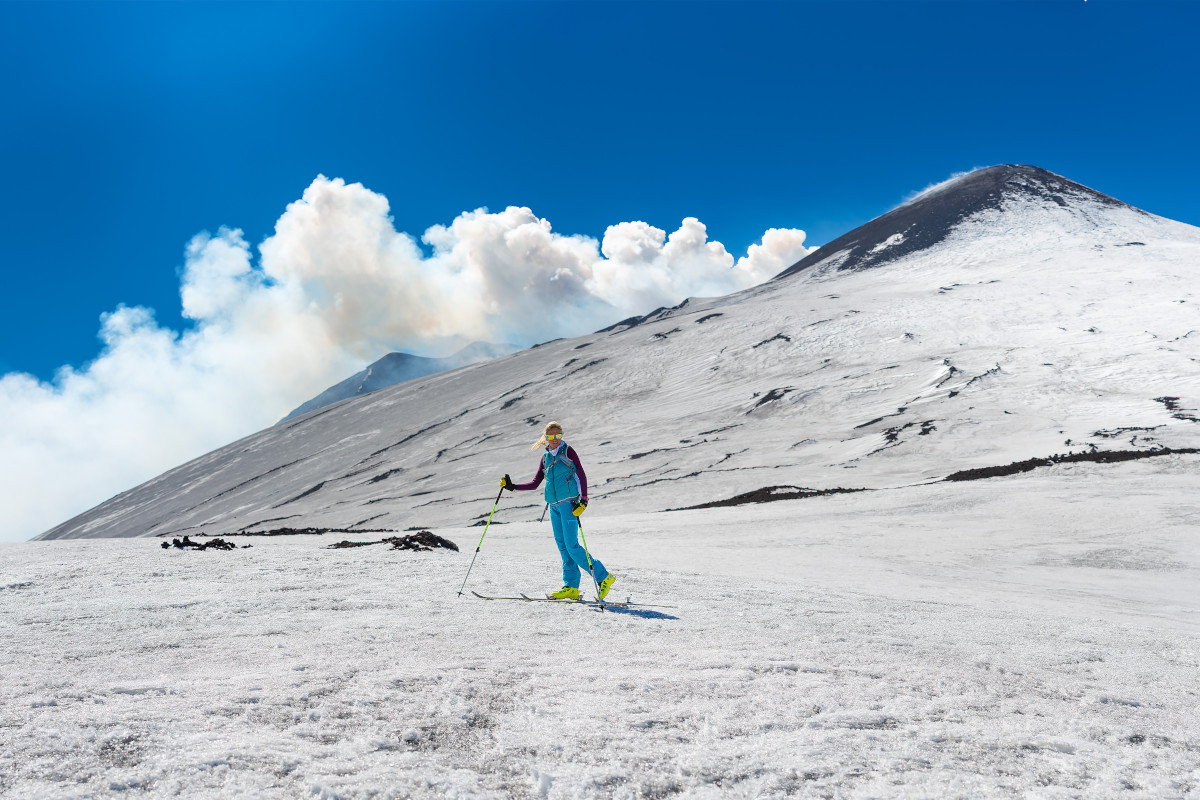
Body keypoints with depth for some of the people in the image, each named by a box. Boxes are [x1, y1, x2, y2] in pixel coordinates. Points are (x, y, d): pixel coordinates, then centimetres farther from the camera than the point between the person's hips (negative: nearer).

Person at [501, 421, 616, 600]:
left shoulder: (568, 451, 0)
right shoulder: (546, 457, 16)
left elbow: (581, 475, -4)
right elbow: (535, 484, 19)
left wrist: (583, 500, -15)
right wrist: (512, 487, 10)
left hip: (569, 503, -6)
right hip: (554, 506, 6)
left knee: (572, 546, -12)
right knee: (563, 547, 4)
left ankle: (603, 577, -3)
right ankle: (571, 587, 8)